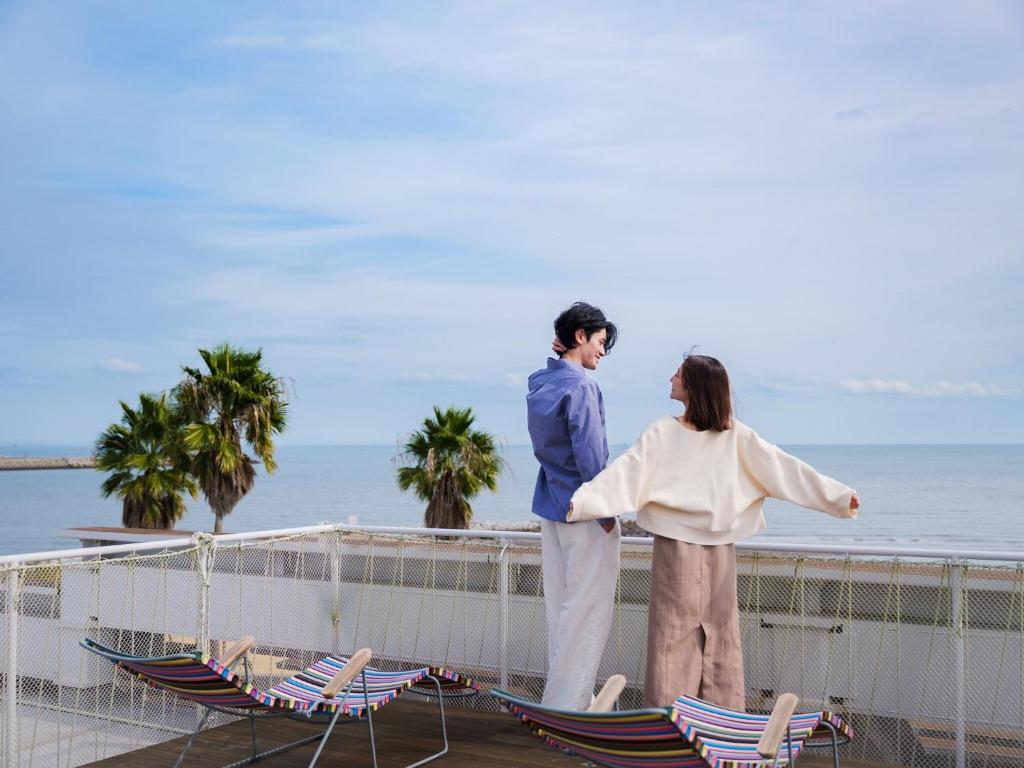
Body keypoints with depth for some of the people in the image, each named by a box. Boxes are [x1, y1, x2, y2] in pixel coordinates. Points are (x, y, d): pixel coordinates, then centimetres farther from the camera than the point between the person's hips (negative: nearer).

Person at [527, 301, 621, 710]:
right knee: (587, 611, -2)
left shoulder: (539, 382, 8)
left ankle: (560, 697, 23)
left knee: (561, 607, 15)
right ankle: (567, 706, 3)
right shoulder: (580, 386, -17)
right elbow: (590, 455, -19)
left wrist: (561, 355, 13)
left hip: (551, 507, 9)